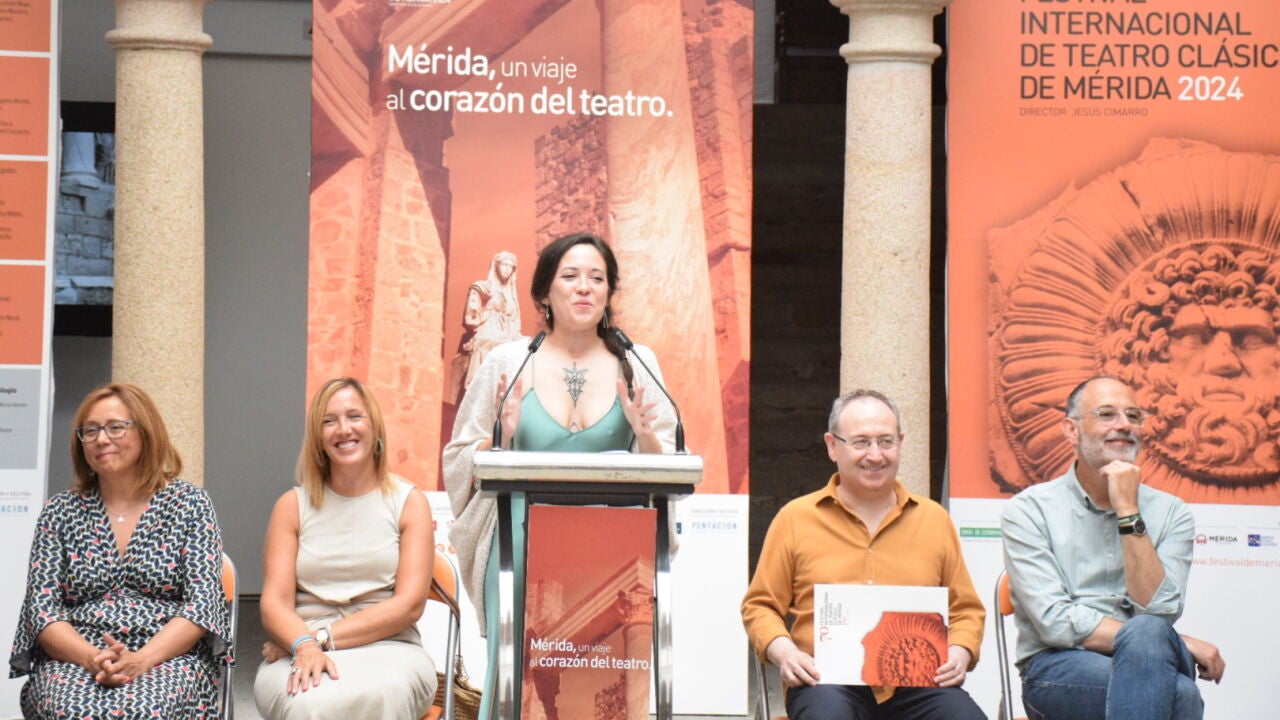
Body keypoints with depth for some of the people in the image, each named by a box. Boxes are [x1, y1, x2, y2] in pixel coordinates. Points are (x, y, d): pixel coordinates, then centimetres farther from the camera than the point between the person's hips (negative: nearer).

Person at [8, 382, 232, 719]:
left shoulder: (189, 504, 9)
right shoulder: (59, 512, 14)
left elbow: (202, 603, 0)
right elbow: (42, 608, 6)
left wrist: (141, 660, -16)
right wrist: (91, 658, -15)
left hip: (168, 658, -1)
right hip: (73, 661, 1)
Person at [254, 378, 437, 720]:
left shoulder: (408, 502, 10)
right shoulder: (293, 506, 13)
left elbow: (409, 605, 0)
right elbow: (275, 604, 4)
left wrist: (322, 637, -10)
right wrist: (304, 646, -20)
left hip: (387, 649, 0)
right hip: (300, 652, 0)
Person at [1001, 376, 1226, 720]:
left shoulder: (1170, 512, 9)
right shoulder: (1029, 510, 2)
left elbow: (1157, 611, -7)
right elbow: (1057, 622, -10)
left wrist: (1128, 513, -10)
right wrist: (1180, 644, -12)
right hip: (1059, 669, -4)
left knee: (1148, 635, -36)